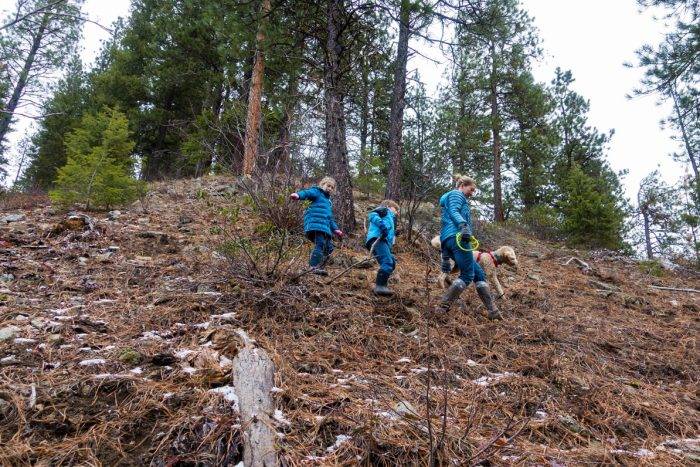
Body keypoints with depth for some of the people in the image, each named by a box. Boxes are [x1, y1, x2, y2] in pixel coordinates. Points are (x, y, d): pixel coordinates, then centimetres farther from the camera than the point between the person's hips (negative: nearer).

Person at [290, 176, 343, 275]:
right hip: (315, 224, -9)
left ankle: (320, 267, 12)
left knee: (329, 248, 5)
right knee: (320, 244, -22)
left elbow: (330, 218, 39)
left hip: (325, 227, 9)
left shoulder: (328, 201, 34)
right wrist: (298, 195, -37)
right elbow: (307, 193, -15)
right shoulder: (317, 192, 9)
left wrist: (335, 229, 31)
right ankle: (313, 267, -25)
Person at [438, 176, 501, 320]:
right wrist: (463, 225, -35)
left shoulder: (454, 198, 35)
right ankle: (443, 307, -14)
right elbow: (454, 212, -15)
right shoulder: (456, 194, 6)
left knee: (479, 274, 9)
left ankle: (493, 311, 7)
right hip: (457, 237, -10)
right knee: (467, 275, -10)